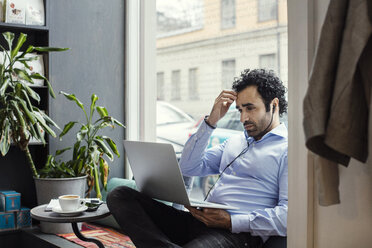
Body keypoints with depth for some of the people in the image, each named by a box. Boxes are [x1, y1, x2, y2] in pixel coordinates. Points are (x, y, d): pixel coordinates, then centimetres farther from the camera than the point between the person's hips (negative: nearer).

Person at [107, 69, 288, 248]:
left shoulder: (287, 150, 2)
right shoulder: (234, 141, 26)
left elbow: (288, 216, -11)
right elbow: (188, 167, 17)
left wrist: (231, 221, -18)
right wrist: (211, 121, 10)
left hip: (237, 233, -9)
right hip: (198, 221, 9)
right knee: (119, 196, -12)